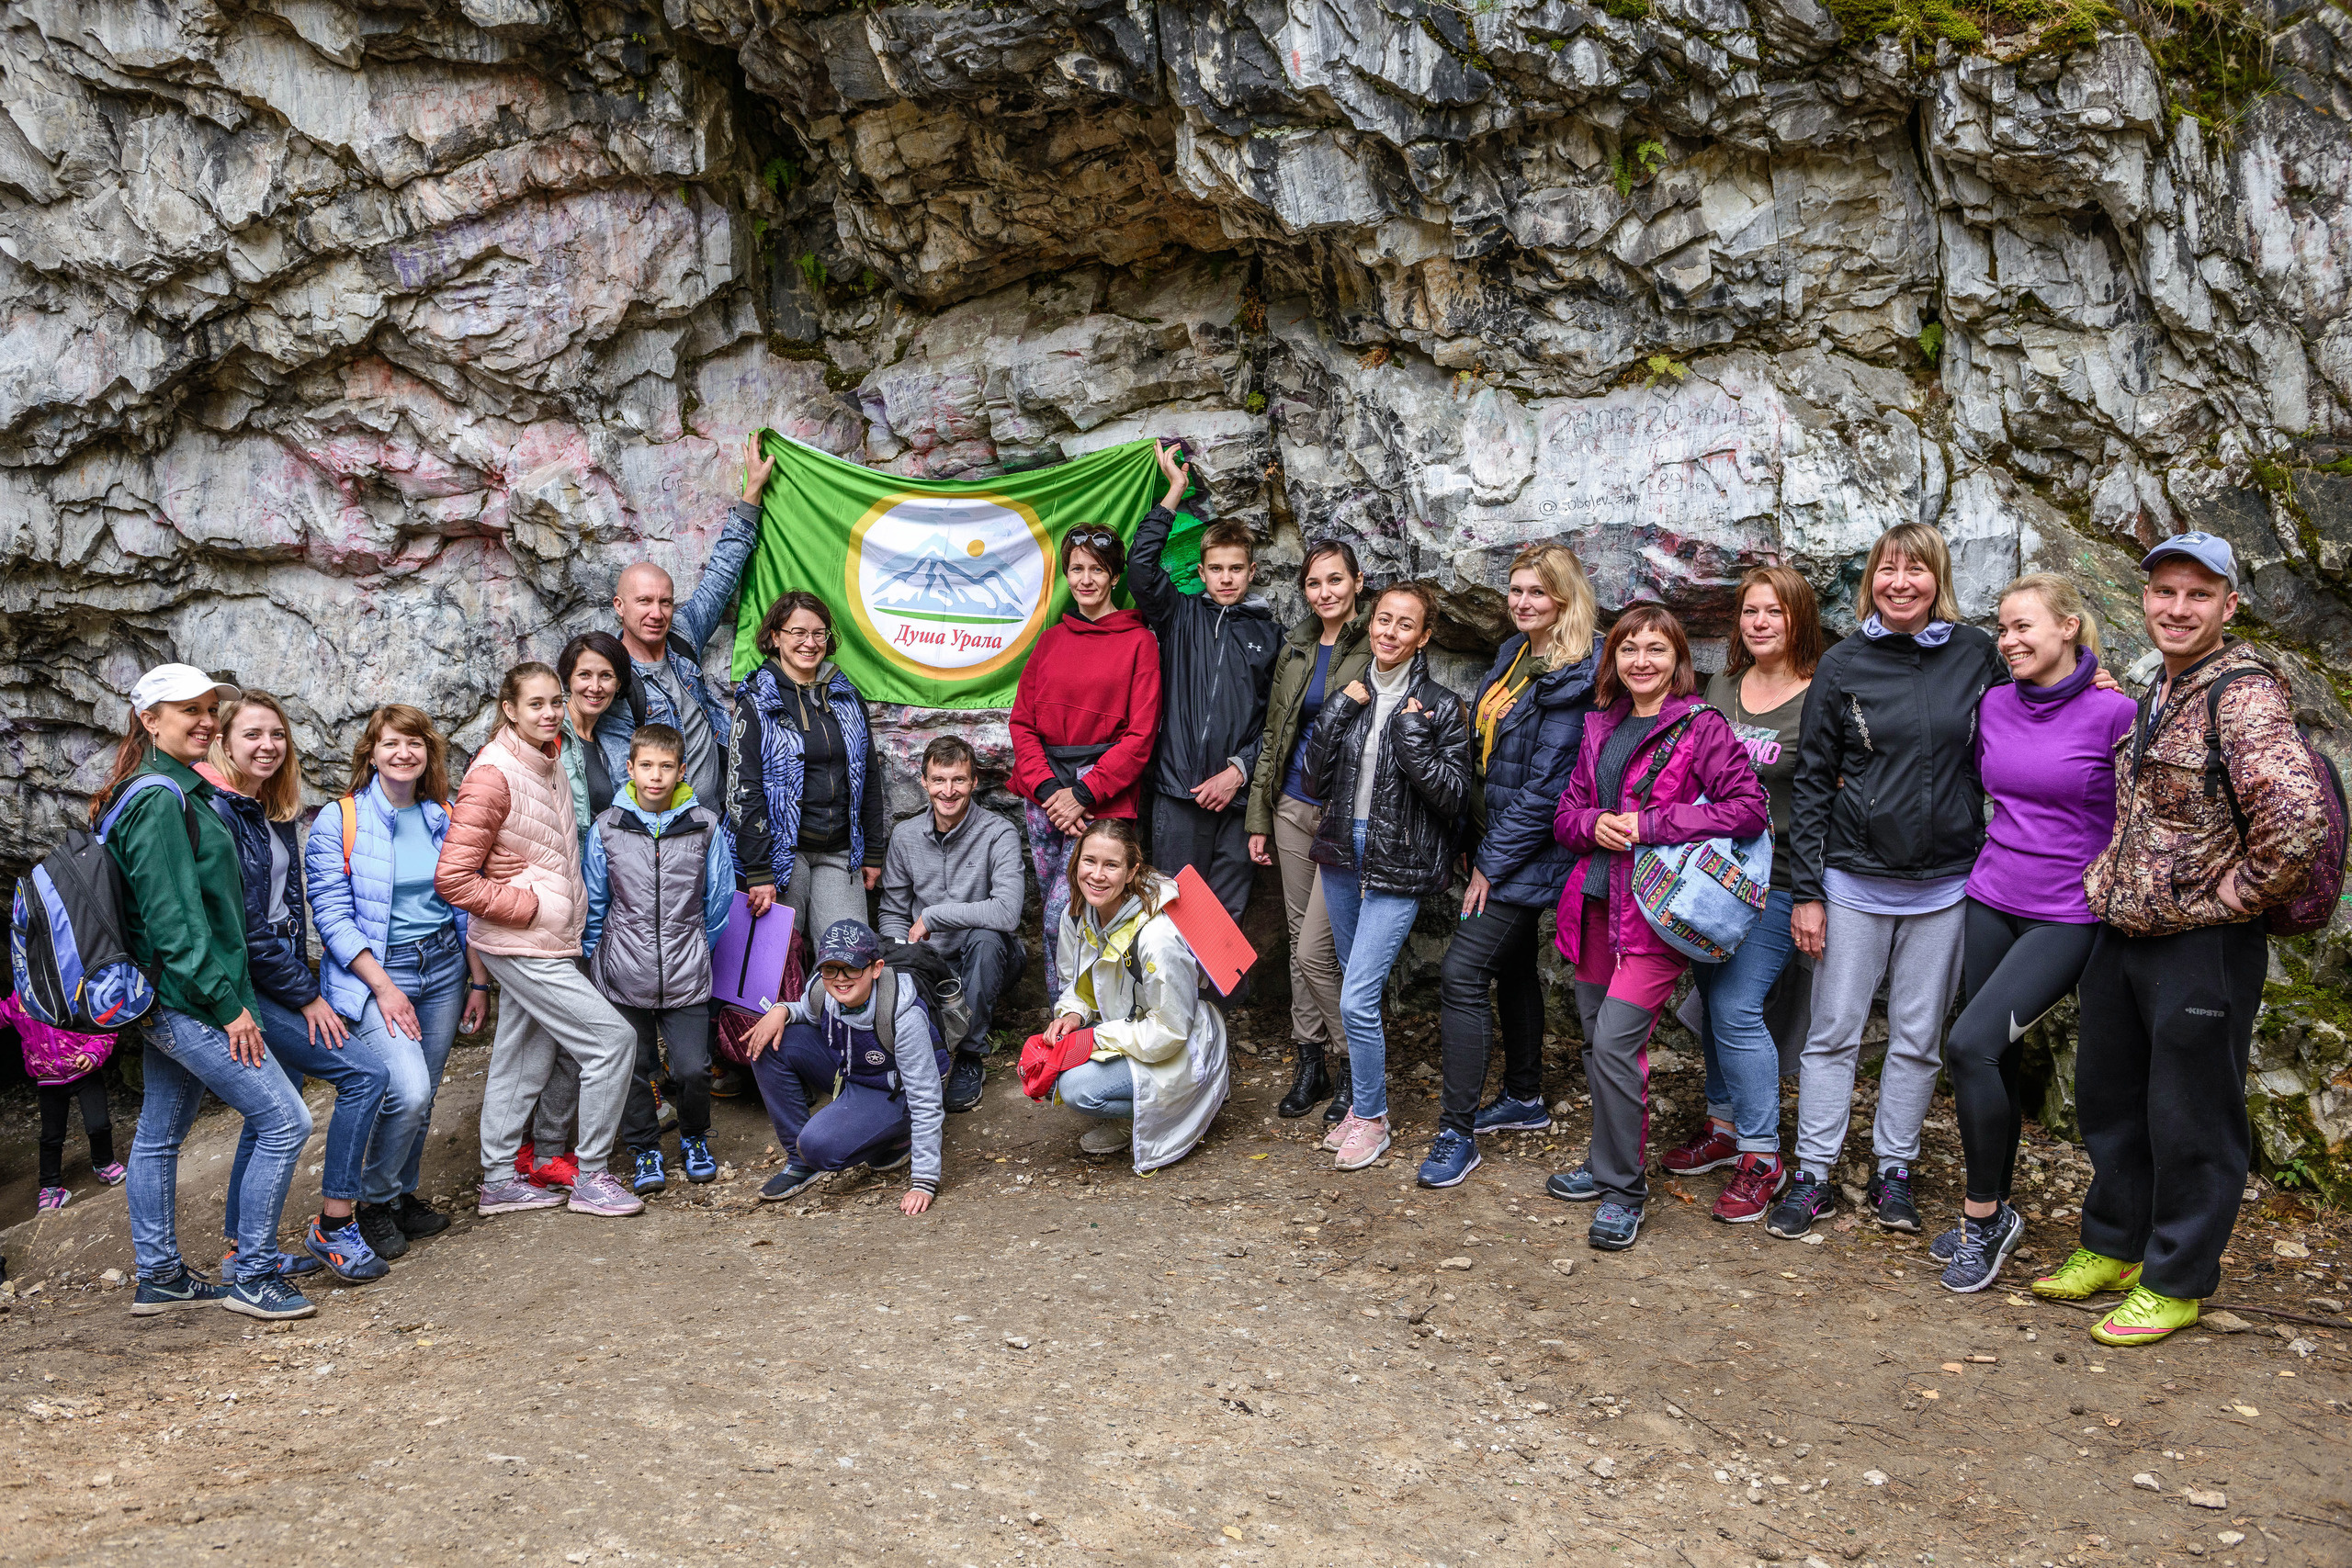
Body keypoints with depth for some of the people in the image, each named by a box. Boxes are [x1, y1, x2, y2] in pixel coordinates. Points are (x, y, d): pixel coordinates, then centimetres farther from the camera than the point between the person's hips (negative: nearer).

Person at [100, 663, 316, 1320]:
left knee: (159, 1136, 17)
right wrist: (228, 1003, -20)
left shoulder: (178, 792, 15)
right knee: (285, 1121, -7)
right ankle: (252, 1276, 2)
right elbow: (173, 917, -21)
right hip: (187, 997, -11)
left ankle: (159, 1278, 28)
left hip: (168, 999, 11)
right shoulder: (160, 799, -16)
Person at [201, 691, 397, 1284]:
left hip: (279, 982, 9)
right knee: (365, 1073, -13)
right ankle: (334, 1227, -4)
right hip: (243, 985, -9)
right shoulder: (215, 812, -16)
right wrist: (306, 997, -14)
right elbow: (241, 923, -18)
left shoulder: (275, 812, 12)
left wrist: (303, 983, 7)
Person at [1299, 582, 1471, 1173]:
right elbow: (1317, 781, 3)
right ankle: (1360, 1100, 30)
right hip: (1343, 853, 5)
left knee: (1358, 999, -10)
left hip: (1398, 863, -5)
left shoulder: (1439, 707, -6)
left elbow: (1454, 797, -10)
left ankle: (1371, 1117, 8)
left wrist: (1413, 737, -19)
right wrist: (1335, 716, -8)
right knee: (1356, 987, 15)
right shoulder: (1352, 696, 7)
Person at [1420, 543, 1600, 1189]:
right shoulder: (1513, 652, 9)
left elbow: (1547, 785, -21)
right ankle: (1525, 1099, 36)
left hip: (1528, 851, -9)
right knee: (1512, 965, 19)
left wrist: (1493, 863, -17)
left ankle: (1457, 1132, -6)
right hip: (1496, 840, 9)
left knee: (1462, 971, -13)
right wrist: (1481, 846, 13)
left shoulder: (1574, 678, -19)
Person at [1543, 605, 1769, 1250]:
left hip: (1656, 909, -6)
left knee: (1615, 1040, -12)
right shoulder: (1600, 728, 12)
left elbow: (1751, 808, -15)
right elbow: (1566, 813, 16)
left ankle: (1624, 1189, 2)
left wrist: (1650, 824, -17)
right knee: (1595, 1040, 13)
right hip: (1597, 901, 7)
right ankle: (1607, 1162, 31)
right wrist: (1593, 824, -8)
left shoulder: (1701, 727, -7)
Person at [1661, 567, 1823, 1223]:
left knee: (1736, 1007, -10)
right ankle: (1724, 1126, 30)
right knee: (1711, 1000, 13)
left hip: (1776, 879, -6)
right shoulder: (1721, 688, 10)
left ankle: (1763, 1158, 3)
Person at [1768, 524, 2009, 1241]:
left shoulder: (1975, 654, 2)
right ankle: (1813, 1174, 14)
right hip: (1854, 879, -1)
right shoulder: (1842, 666, -1)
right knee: (1833, 1033, 3)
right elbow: (1812, 783, -1)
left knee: (1918, 1039, 9)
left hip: (1945, 884, 1)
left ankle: (1893, 1170, 23)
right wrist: (1806, 891, -4)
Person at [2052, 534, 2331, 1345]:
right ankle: (2114, 1247, 35)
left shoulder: (2244, 694, -17)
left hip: (2202, 945, -9)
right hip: (2122, 933, 9)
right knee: (2108, 1097, 18)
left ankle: (2175, 1282, 20)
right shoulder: (2157, 692, 10)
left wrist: (2238, 893, -21)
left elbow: (2301, 814, -31)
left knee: (2190, 1117, 5)